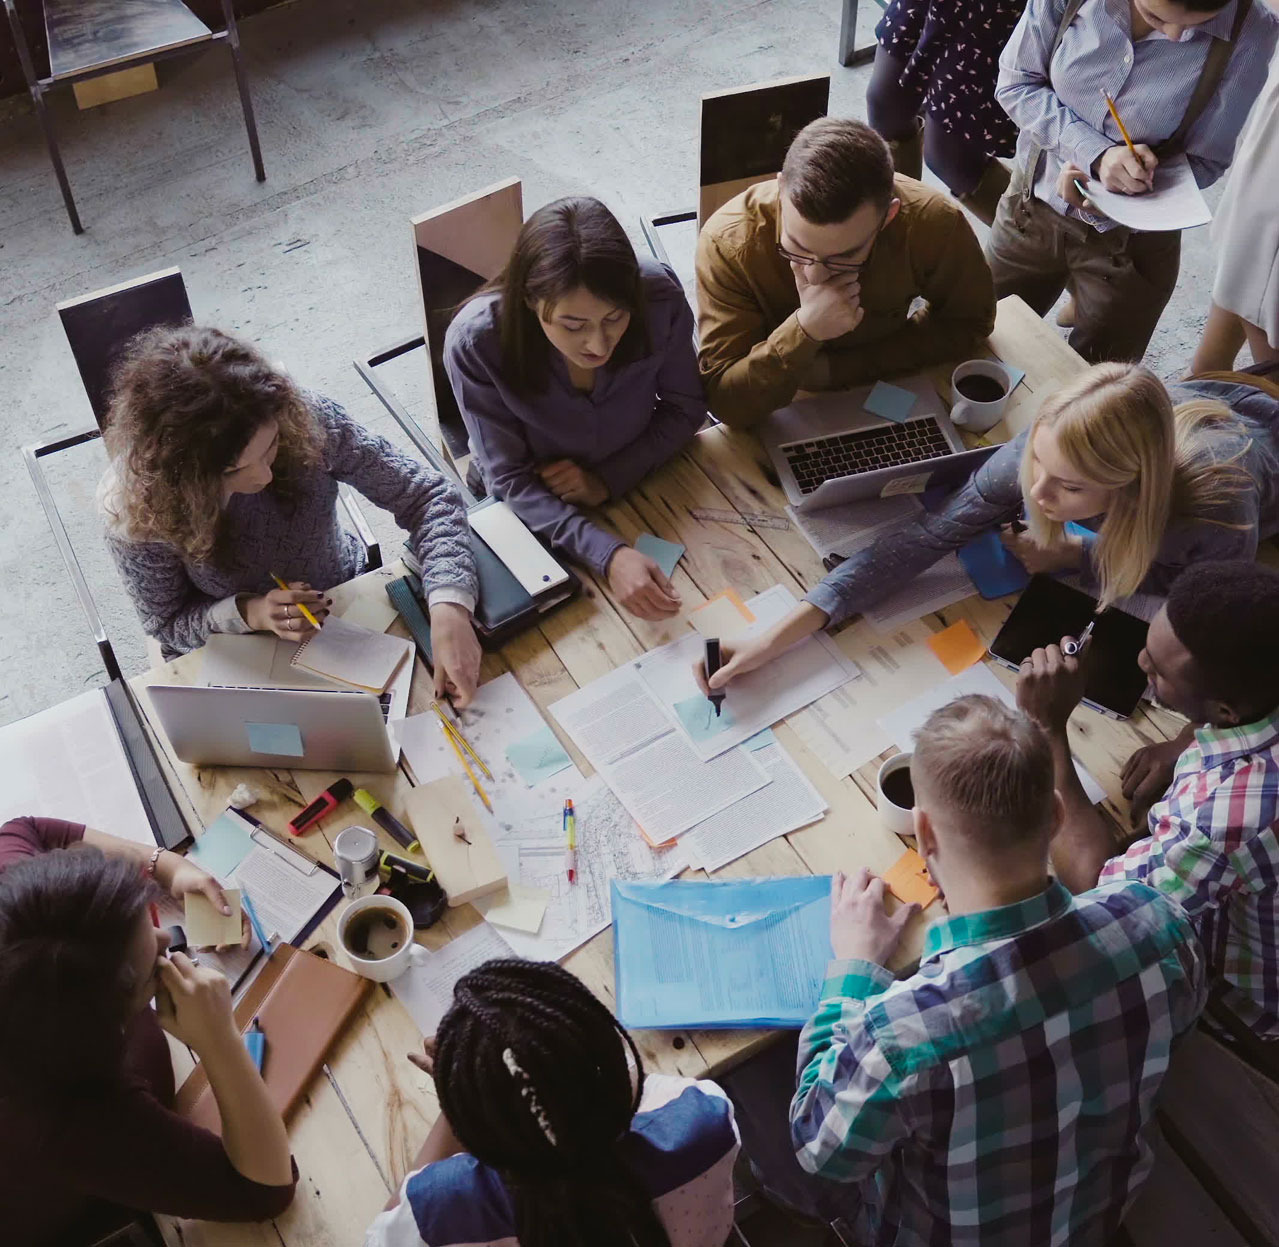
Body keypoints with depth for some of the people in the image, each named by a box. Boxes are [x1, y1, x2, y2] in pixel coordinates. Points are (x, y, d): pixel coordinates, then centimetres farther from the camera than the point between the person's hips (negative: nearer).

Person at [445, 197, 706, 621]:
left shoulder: (659, 295, -26)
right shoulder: (474, 343, -31)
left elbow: (686, 408, -8)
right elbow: (510, 480, -24)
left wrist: (608, 480, -21)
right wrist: (609, 555, -38)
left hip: (637, 485, 3)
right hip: (533, 511, -2)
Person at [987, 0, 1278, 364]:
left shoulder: (1249, 34, -20)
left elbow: (1205, 160, -11)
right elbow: (1015, 83, -11)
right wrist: (1097, 153, -25)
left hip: (1131, 239, -1)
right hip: (1032, 207, 2)